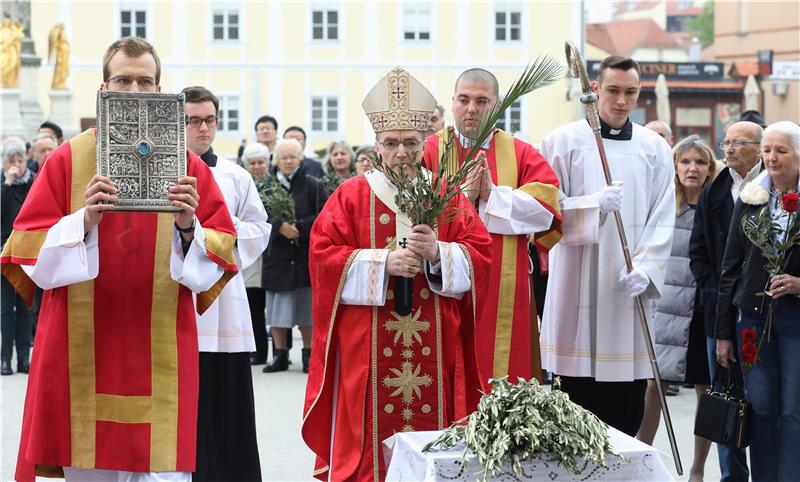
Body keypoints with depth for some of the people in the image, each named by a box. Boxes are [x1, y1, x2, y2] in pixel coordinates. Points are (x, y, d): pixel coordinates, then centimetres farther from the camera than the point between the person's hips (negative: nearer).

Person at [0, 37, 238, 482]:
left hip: (160, 354, 0)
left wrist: (188, 228, -16)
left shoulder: (186, 164, 7)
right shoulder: (67, 160, 6)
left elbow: (221, 251, 3)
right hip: (82, 350, 0)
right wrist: (83, 221, -16)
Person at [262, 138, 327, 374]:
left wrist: (298, 227, -15)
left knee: (306, 309, 2)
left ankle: (308, 354, 11)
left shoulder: (313, 185, 1)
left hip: (305, 255, -1)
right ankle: (280, 355, 12)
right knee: (278, 309, 3)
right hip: (277, 255, 2)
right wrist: (280, 226, -20)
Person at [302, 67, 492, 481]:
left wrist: (439, 254, -17)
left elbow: (480, 257, 2)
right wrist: (383, 262, -17)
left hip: (434, 350, 1)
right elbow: (323, 257, -5)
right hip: (367, 350, -1)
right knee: (371, 438, -2)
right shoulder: (351, 196, 4)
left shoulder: (448, 197, 9)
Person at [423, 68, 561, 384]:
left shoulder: (521, 154, 10)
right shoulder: (430, 150, 7)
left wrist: (491, 195, -10)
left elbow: (547, 206, -5)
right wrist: (463, 195, -14)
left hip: (503, 296, 1)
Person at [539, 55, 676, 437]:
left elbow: (663, 218, 5)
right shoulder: (565, 140, 3)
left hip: (631, 287, 2)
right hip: (579, 284, -2)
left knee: (629, 398, 2)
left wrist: (646, 268, -10)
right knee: (580, 391, -3)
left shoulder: (654, 148, 10)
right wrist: (594, 204, -17)